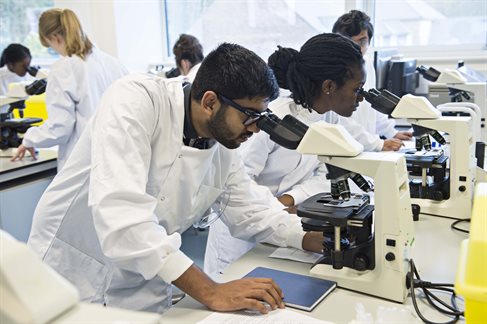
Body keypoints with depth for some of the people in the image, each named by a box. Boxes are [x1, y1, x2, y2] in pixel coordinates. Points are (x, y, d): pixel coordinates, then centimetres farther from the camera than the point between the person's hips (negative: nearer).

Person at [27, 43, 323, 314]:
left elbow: (251, 211, 8)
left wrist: (318, 240, -6)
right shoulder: (135, 98, -24)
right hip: (71, 272, -5)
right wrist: (210, 292, -35)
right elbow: (118, 206, -36)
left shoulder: (225, 147, -4)